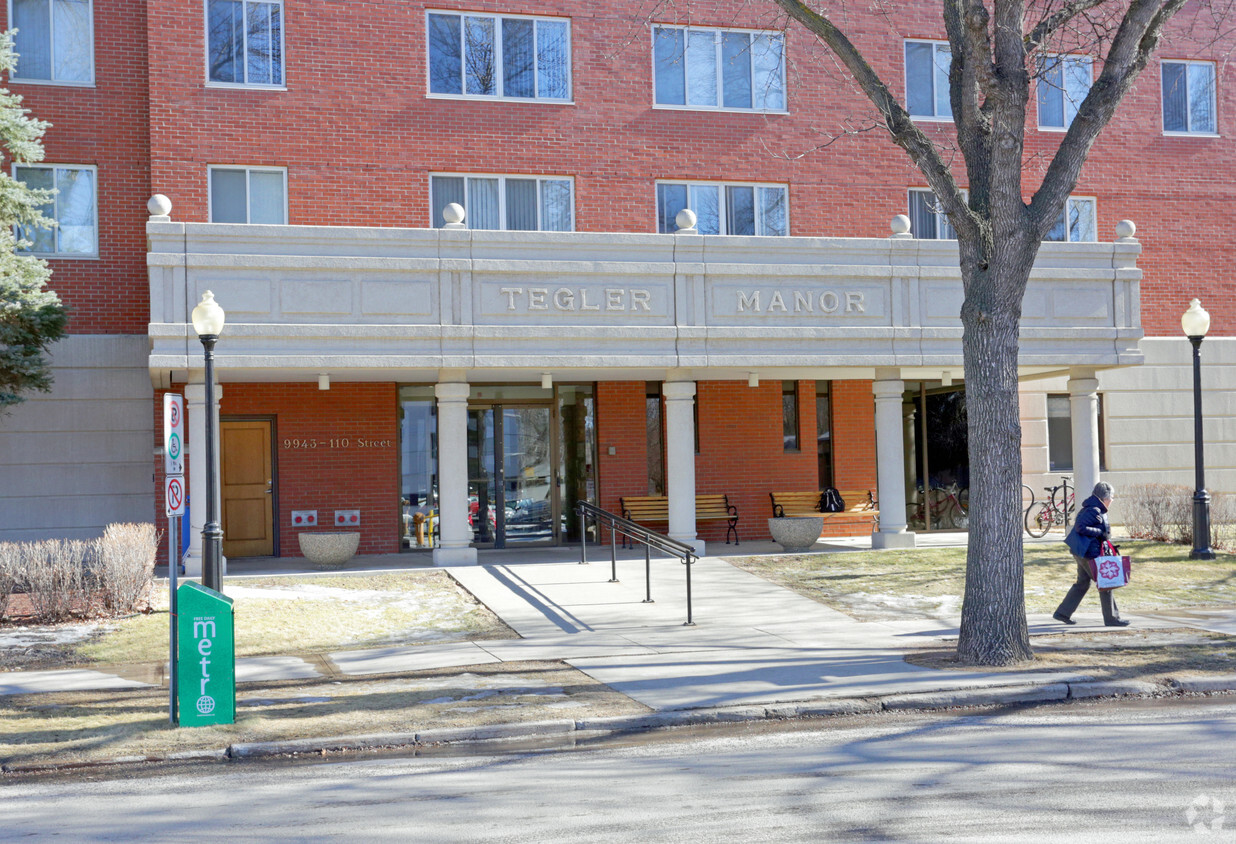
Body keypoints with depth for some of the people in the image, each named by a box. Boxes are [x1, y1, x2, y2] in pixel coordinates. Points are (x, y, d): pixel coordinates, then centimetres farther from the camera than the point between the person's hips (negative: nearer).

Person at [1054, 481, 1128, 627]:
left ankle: (1062, 613, 18)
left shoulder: (1096, 510, 15)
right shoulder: (1094, 511, -18)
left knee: (1082, 583, 16)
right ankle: (1112, 618, 3)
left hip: (1083, 553, 11)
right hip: (1089, 553, -11)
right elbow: (1080, 527, -27)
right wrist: (1100, 533, -21)